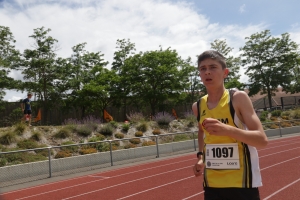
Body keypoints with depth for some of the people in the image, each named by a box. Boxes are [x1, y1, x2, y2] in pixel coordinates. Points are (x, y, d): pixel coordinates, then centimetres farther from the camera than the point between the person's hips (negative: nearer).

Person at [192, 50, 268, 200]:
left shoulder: (238, 98, -11)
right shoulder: (197, 106, 2)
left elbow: (262, 140, -15)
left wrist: (228, 130, -30)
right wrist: (201, 156, 9)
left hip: (242, 183, -4)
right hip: (212, 184, 4)